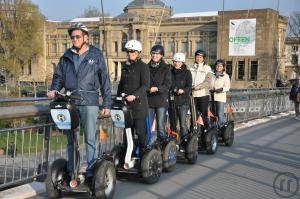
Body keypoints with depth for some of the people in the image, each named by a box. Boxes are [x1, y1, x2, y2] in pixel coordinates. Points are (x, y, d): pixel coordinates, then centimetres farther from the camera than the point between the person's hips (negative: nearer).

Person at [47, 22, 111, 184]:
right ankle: (71, 172, 16)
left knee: (90, 139, -2)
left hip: (89, 102, -3)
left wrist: (107, 104, 1)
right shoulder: (66, 56, 12)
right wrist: (54, 89, -6)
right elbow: (58, 76, 16)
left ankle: (91, 172, 3)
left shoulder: (96, 55, 4)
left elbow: (104, 81, 4)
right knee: (71, 140, 8)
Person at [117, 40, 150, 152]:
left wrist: (134, 95, -27)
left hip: (138, 103, -6)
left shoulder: (143, 66, -6)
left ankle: (144, 152, 7)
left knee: (140, 130, -4)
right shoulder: (125, 66, 15)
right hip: (125, 103, 6)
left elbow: (145, 85, -14)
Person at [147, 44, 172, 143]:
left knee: (161, 126, -3)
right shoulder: (147, 67, 11)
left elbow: (168, 84, -6)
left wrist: (157, 88, -22)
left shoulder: (165, 68, 2)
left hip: (161, 100, -3)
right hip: (149, 100, 3)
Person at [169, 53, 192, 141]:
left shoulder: (187, 73, 2)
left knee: (183, 123, -11)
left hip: (183, 101, -3)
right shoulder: (170, 72, 10)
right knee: (172, 124, 9)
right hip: (172, 100, 3)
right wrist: (175, 90, -11)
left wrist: (182, 91, -25)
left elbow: (189, 87, -7)